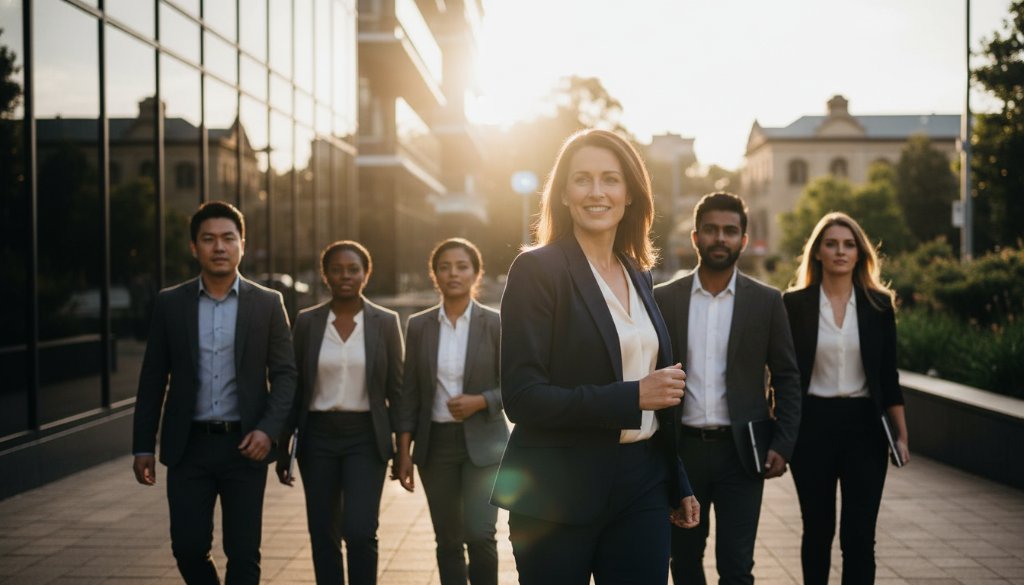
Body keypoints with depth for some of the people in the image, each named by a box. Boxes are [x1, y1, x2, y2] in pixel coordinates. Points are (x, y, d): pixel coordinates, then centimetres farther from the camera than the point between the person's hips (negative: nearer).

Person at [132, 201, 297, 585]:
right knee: (188, 547, 3)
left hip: (244, 445, -1)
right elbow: (153, 378, 6)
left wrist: (268, 430, -13)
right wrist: (143, 446, 3)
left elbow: (284, 373, 1)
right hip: (188, 447, 1)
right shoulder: (170, 303, 3)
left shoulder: (267, 303, 1)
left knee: (243, 554, 3)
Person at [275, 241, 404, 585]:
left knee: (360, 531, -13)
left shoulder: (385, 323, 0)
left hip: (366, 439, -2)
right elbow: (294, 389, 6)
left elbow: (397, 389, 2)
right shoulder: (307, 322, 3)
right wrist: (283, 448, 5)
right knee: (323, 535, 6)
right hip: (318, 439, 2)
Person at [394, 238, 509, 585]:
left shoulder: (495, 324, -3)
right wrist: (404, 451, 3)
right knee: (448, 540, 8)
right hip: (435, 442, 3)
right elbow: (410, 392, 7)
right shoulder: (419, 326, 4)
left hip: (482, 442, -2)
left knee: (479, 534, -14)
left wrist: (480, 401, -17)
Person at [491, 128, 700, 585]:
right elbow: (521, 397, -16)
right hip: (559, 496, -5)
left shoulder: (638, 274, 11)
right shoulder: (537, 270, -9)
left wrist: (678, 486, 18)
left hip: (641, 485, 6)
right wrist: (631, 397, -20)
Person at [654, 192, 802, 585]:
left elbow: (787, 378, 4)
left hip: (740, 452, -1)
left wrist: (782, 445, -4)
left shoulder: (767, 302, 1)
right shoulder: (663, 299, 2)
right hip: (681, 449, 2)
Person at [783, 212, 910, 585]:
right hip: (812, 424, 0)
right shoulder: (795, 304, -1)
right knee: (817, 530, 11)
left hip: (863, 424, 1)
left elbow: (888, 376, 6)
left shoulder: (878, 304, 3)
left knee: (859, 535, -2)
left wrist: (901, 434, 4)